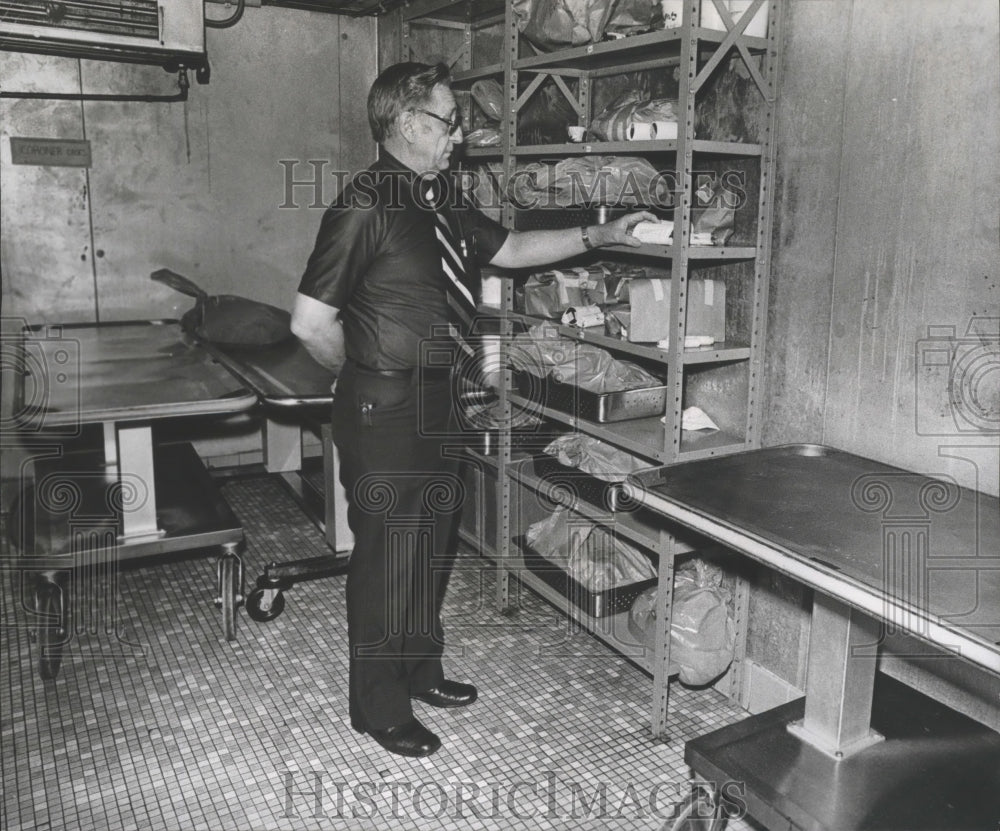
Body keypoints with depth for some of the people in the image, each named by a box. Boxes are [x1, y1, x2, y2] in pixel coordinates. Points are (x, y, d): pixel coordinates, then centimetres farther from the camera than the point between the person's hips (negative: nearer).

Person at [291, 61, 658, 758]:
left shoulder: (443, 202, 9)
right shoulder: (364, 208, -17)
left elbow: (509, 249, 21)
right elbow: (310, 323, -17)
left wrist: (599, 236, 14)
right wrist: (370, 376, -3)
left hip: (439, 406, 9)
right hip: (386, 414, -8)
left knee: (435, 544, 19)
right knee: (388, 556, 4)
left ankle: (421, 672, 40)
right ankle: (379, 708, 24)